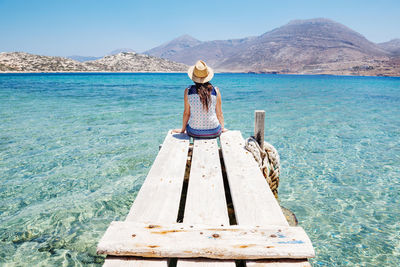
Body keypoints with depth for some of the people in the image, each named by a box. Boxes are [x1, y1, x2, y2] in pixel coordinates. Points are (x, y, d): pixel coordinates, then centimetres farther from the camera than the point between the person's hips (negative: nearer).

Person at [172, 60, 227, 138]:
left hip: (194, 132, 0)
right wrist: (222, 128, 18)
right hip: (214, 132, 0)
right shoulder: (216, 90, -7)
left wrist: (183, 129, 15)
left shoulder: (188, 91, -8)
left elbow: (186, 113, 0)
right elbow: (219, 114, 1)